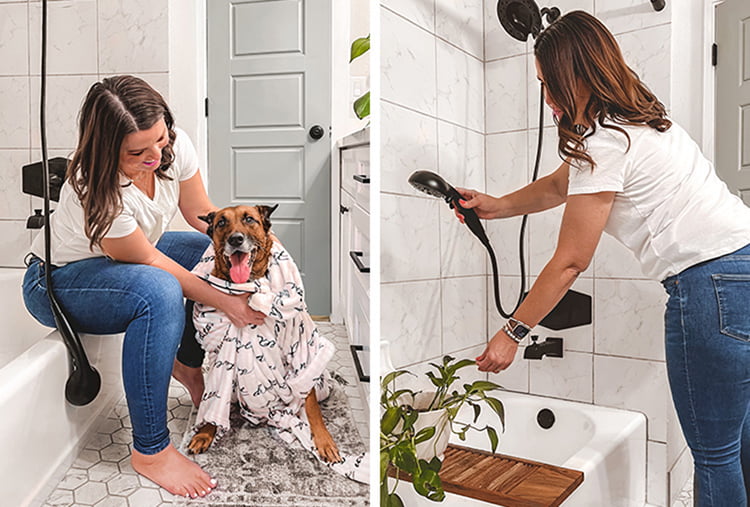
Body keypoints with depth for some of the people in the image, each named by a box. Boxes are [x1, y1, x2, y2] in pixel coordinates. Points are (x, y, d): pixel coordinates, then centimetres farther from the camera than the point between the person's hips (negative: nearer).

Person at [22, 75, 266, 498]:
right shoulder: (97, 192, -36)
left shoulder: (174, 144, -19)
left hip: (132, 255, 7)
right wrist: (223, 301, -28)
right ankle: (151, 451, -25)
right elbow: (150, 262, -27)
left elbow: (204, 214, -7)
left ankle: (188, 363, 12)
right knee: (161, 293, -37)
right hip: (59, 281, -7)